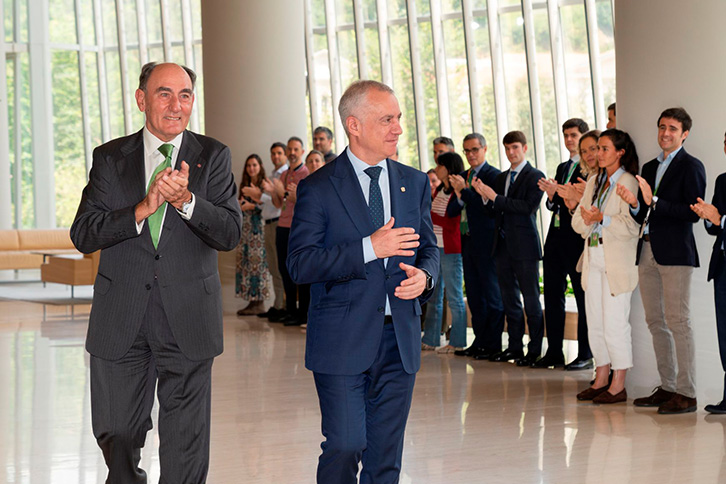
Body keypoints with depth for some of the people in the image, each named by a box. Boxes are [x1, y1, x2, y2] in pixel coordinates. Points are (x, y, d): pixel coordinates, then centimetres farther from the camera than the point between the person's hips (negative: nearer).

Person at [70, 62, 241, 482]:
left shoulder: (213, 156, 3)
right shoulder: (110, 158, 6)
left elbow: (230, 234, -6)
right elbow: (83, 235, -3)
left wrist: (186, 200, -23)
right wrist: (141, 210, -16)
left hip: (187, 320, -1)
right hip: (121, 318, 1)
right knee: (115, 435, 8)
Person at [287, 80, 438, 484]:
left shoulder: (415, 183, 11)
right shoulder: (319, 188, -4)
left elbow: (428, 247, 17)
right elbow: (300, 265, -12)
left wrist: (424, 276, -7)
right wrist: (369, 248, -20)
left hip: (400, 338, 4)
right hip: (344, 340, -4)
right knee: (345, 447, -6)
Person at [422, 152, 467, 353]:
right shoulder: (438, 190, 13)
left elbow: (452, 224, -17)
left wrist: (428, 214, -15)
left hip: (450, 250, -8)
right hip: (434, 247, 9)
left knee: (454, 298, -2)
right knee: (433, 296, 13)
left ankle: (457, 342, 3)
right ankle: (429, 339, 19)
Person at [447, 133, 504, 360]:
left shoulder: (493, 175, -8)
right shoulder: (462, 176, 14)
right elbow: (450, 211, 9)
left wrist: (464, 190, -21)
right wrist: (459, 198, -11)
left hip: (487, 242, -8)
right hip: (468, 242, 8)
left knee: (492, 294, -2)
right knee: (474, 295, 12)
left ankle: (493, 345, 3)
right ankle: (480, 342, 19)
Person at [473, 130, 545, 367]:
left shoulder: (535, 176, -6)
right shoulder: (501, 177, 16)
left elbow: (528, 207, -18)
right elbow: (495, 212, 14)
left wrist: (495, 197, -17)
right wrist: (484, 195, -4)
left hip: (524, 245, -7)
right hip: (503, 245, 7)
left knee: (531, 299, -3)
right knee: (509, 299, 12)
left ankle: (535, 350, 2)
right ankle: (514, 347, 19)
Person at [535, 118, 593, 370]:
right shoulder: (563, 167, 19)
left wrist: (557, 193, -21)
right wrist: (551, 197, -3)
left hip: (577, 239, -9)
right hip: (556, 238, 9)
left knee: (584, 298, -1)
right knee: (553, 295, 10)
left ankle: (585, 355, 4)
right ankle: (554, 352, 17)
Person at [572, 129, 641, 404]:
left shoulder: (628, 182, -8)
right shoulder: (593, 182, 16)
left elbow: (631, 225, -17)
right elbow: (577, 221, 12)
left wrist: (602, 218, -25)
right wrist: (585, 219, -10)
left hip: (617, 262, -8)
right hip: (593, 258, 8)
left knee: (615, 323, -6)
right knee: (595, 322, 10)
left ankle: (618, 385, 0)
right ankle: (601, 379, 18)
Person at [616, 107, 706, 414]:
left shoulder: (691, 167, -4)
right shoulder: (650, 167, 19)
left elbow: (693, 213, -14)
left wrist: (654, 201, -18)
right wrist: (634, 204, -2)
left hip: (675, 253, -8)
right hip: (648, 252, 8)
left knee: (677, 321, -9)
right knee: (655, 322, 10)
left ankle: (686, 393, -7)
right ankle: (667, 387, 17)